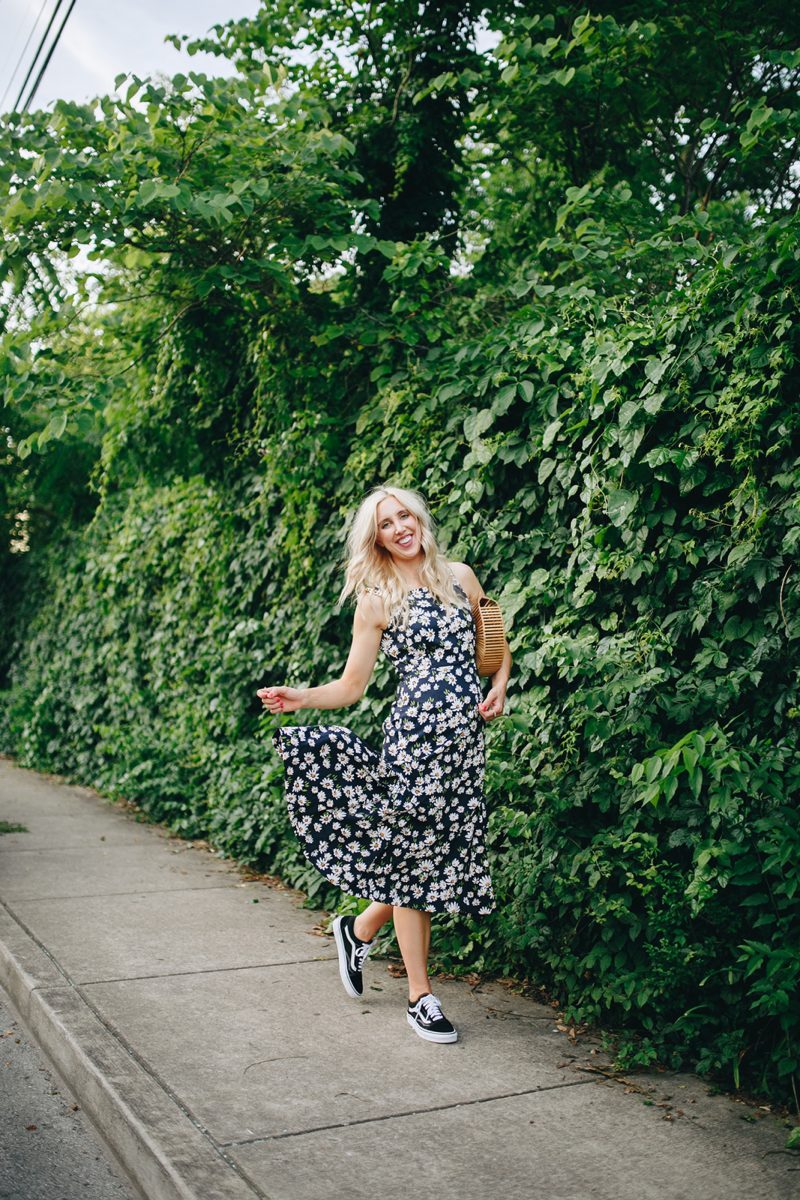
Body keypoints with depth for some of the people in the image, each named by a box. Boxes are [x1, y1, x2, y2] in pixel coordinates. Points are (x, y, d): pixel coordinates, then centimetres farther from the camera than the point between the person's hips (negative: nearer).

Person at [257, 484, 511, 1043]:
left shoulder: (460, 576, 11)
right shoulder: (377, 601, 1)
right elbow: (350, 686, 3)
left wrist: (499, 686, 3)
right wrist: (298, 698, -13)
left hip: (467, 737, 4)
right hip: (414, 735, -4)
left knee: (437, 856, 8)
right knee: (412, 855, 1)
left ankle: (361, 928, 34)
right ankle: (422, 996, 14)